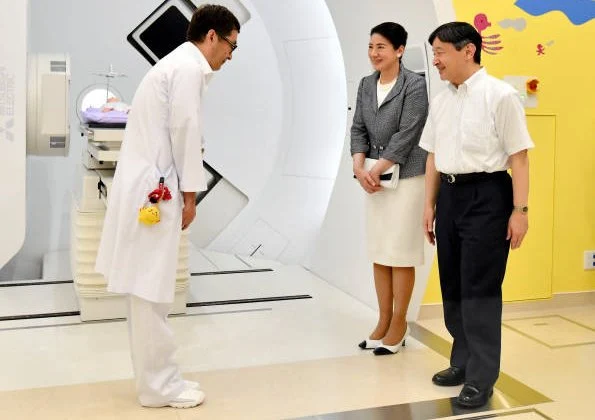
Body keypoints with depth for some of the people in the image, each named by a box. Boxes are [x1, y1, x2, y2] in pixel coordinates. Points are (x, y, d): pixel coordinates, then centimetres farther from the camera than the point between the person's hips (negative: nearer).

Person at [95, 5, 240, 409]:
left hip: (150, 186, 10)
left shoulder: (178, 64, 21)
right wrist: (190, 193, -8)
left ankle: (159, 377, 21)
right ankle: (158, 384, 6)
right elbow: (184, 131, -15)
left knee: (152, 288, 12)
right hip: (153, 189, -10)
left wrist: (183, 191, 15)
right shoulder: (189, 67, -10)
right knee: (149, 289, -3)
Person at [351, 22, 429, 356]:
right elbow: (358, 129, 8)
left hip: (406, 178, -6)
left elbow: (406, 135, -15)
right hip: (375, 178, 6)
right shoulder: (366, 84, 10)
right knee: (378, 253, 10)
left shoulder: (415, 84, -9)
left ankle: (399, 324, 14)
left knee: (400, 254, 0)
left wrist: (375, 171, -15)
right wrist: (360, 168, -7)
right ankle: (383, 321, 22)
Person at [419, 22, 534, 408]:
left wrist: (520, 209, -12)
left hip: (487, 194, -7)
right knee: (452, 286, 14)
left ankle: (481, 379, 11)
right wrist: (430, 205, 16)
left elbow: (518, 157, -10)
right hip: (450, 194, 7)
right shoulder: (440, 101, 10)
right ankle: (463, 362, 31)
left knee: (480, 288, -2)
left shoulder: (500, 95, -10)